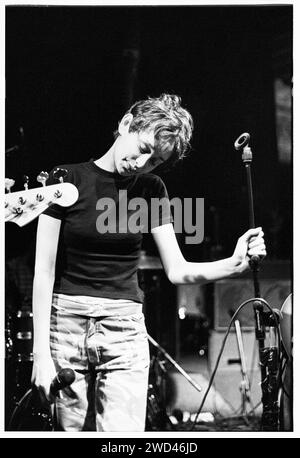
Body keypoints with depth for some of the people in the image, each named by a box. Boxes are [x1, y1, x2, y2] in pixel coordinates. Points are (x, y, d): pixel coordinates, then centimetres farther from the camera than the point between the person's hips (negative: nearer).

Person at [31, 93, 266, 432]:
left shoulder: (150, 190, 7)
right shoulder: (66, 179, -3)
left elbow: (178, 271, 3)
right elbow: (44, 271, -5)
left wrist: (235, 264, -16)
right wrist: (41, 353, -11)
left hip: (124, 328, 2)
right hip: (65, 323, -1)